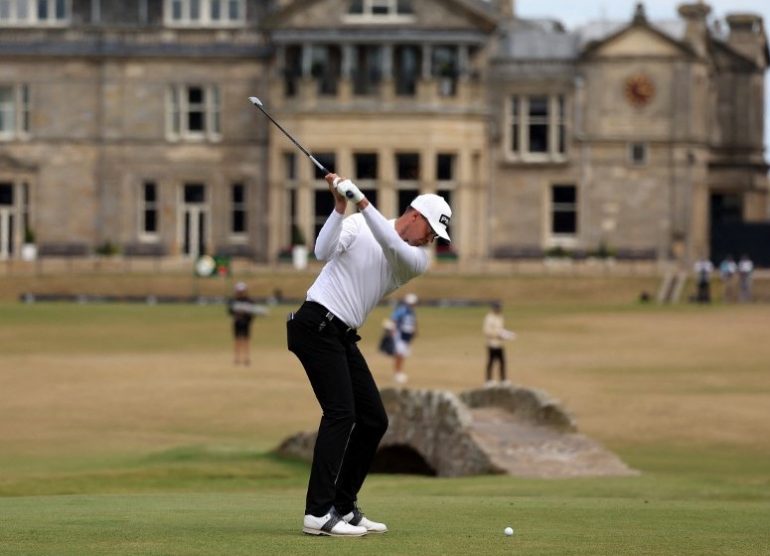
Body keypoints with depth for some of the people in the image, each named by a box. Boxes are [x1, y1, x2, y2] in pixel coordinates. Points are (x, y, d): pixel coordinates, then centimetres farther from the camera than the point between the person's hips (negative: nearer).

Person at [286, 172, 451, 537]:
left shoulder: (418, 261, 7)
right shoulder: (357, 226, -3)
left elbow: (393, 247, -14)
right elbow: (323, 252, -17)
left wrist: (362, 202, -25)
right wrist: (340, 207, -24)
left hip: (343, 338, 8)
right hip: (316, 325, -8)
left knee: (374, 420, 7)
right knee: (340, 413, -18)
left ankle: (343, 506, 15)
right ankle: (318, 513, -22)